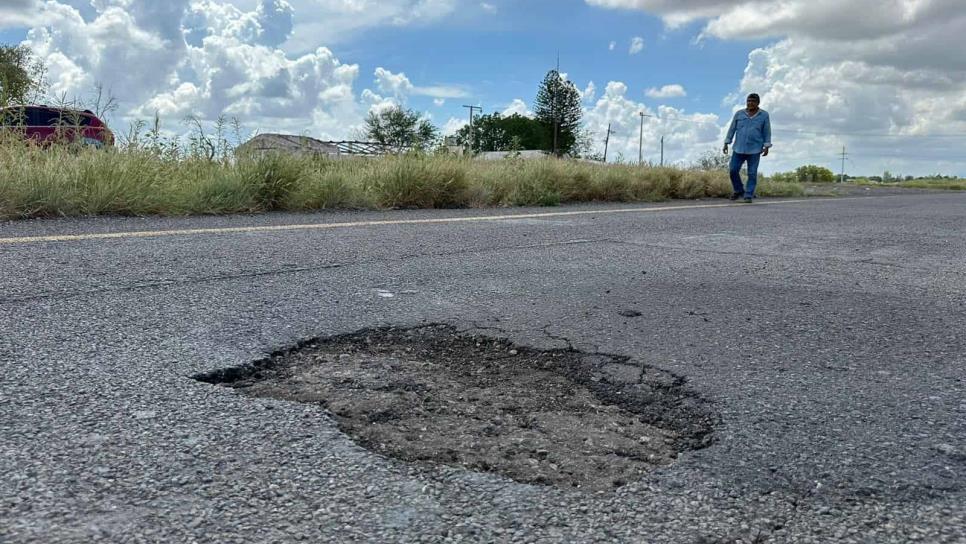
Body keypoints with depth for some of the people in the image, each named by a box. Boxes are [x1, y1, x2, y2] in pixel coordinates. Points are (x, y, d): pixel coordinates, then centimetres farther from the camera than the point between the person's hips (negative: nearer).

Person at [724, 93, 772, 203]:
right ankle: (739, 191, 18)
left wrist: (767, 147, -6)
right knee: (733, 170, -2)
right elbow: (732, 129, 7)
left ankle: (748, 196, 3)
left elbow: (767, 132, 1)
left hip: (755, 149, -2)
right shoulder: (739, 114, 3)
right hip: (739, 148, 2)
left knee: (752, 174, -3)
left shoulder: (764, 115, 0)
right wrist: (726, 144, 2)